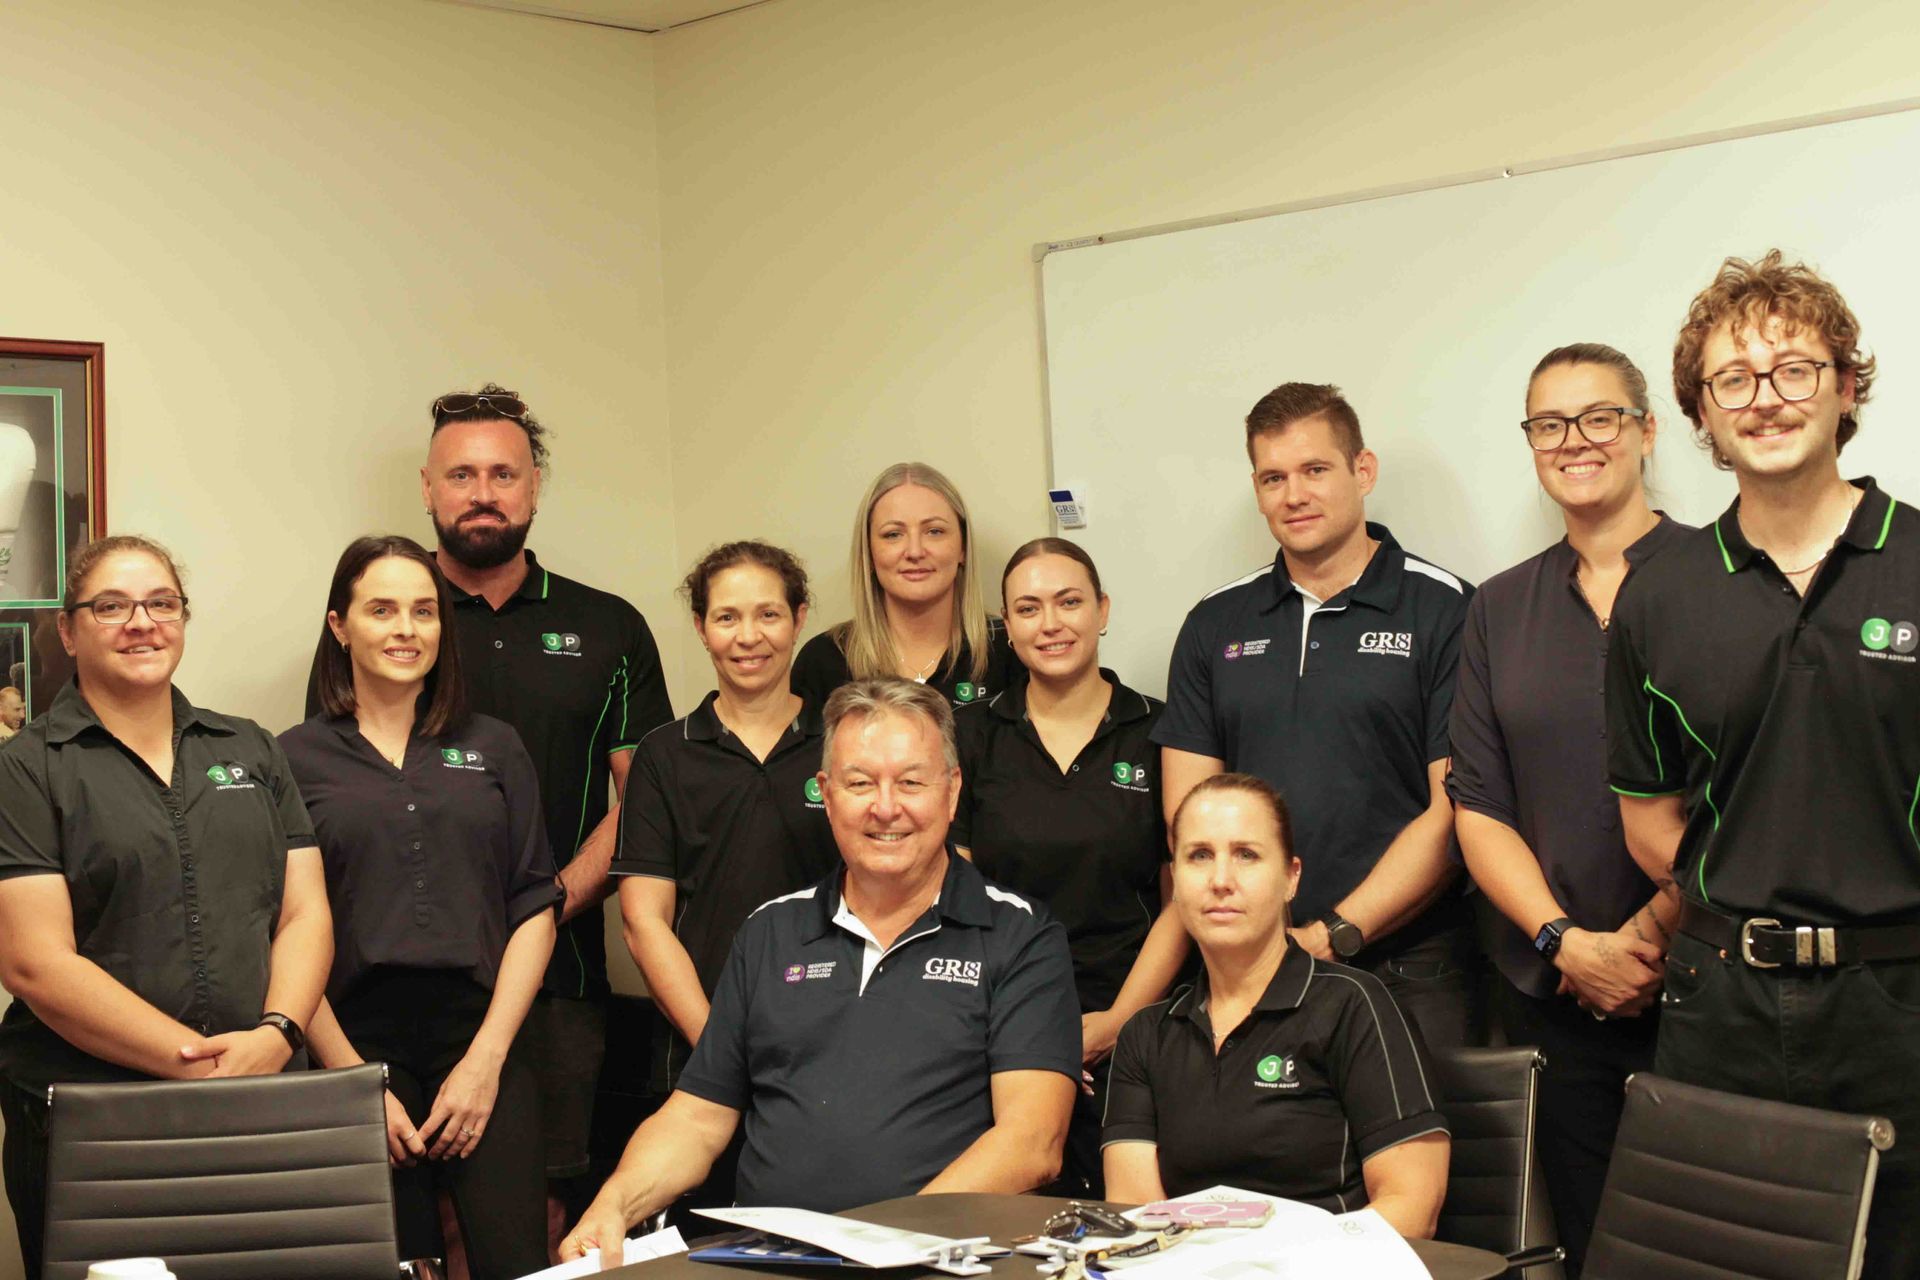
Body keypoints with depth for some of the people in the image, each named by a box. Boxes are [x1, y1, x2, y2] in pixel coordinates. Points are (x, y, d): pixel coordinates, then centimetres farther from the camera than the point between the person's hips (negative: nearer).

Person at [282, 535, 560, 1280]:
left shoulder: (494, 749, 11)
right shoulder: (295, 761, 4)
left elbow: (535, 909, 7)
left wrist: (487, 1058, -4)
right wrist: (354, 1081, -8)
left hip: (483, 1042, 2)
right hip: (356, 1045, -1)